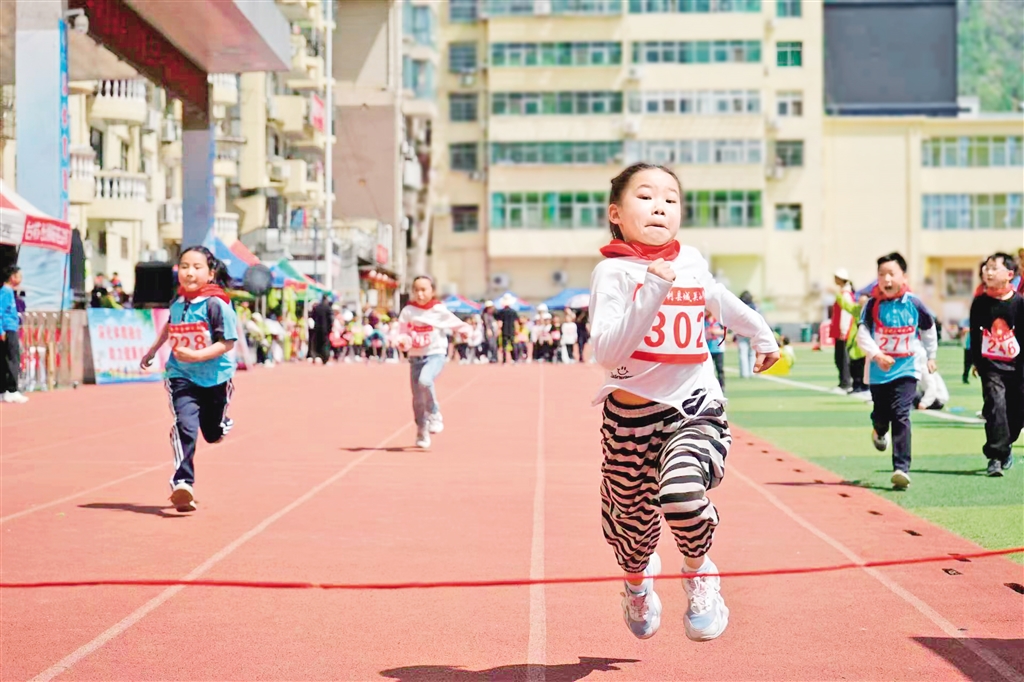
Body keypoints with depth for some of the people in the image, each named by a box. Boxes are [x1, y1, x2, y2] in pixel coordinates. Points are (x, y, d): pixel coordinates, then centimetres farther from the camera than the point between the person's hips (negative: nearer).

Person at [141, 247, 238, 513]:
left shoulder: (216, 304, -17)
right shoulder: (177, 302, -1)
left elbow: (227, 342, -19)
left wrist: (196, 356, -29)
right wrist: (153, 350, 26)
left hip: (214, 377, -2)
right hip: (181, 376, 2)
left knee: (213, 434, 16)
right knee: (185, 426, -20)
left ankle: (221, 421, 53)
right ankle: (182, 482, -22)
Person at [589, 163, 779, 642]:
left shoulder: (691, 261, 2)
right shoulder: (613, 272, -11)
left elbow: (720, 301, 26)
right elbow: (607, 353, -25)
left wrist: (762, 334, 37)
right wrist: (653, 292, -32)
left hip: (694, 409, 1)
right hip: (631, 415, -1)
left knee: (682, 492, -29)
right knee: (632, 522, 14)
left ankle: (699, 573, 2)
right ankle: (638, 579, 51)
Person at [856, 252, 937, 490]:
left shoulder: (914, 304, -6)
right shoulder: (873, 305, -9)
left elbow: (929, 328, 11)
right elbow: (863, 334, -16)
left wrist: (931, 356, 20)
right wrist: (876, 355, -32)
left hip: (906, 370, -1)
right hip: (879, 371, 1)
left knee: (901, 416, -13)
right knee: (881, 415, 14)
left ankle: (902, 468, -15)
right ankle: (880, 431, 54)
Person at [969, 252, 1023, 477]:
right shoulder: (980, 303, -1)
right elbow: (975, 334, 5)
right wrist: (976, 361, 3)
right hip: (990, 365, -1)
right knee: (995, 404, -15)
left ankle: (1004, 445, 33)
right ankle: (996, 456, -17)